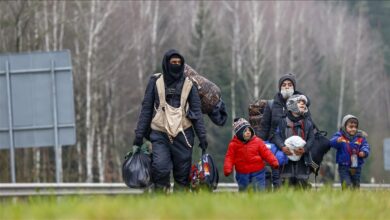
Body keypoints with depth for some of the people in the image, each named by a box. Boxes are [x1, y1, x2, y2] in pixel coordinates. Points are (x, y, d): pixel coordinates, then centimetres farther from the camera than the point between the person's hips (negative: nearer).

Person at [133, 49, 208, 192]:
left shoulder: (188, 85, 10)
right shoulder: (155, 82, 7)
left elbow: (197, 112, 10)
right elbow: (146, 109, 9)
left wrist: (202, 136, 2)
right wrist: (139, 134, 4)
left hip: (182, 134, 2)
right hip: (160, 134, -1)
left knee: (183, 174, 0)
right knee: (160, 168, -19)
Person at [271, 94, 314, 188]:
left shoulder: (307, 123, 13)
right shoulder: (283, 121, 6)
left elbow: (311, 139, 5)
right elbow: (276, 135, -1)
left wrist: (304, 149, -14)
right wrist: (282, 147, -19)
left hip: (302, 158, 2)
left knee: (302, 183, -3)